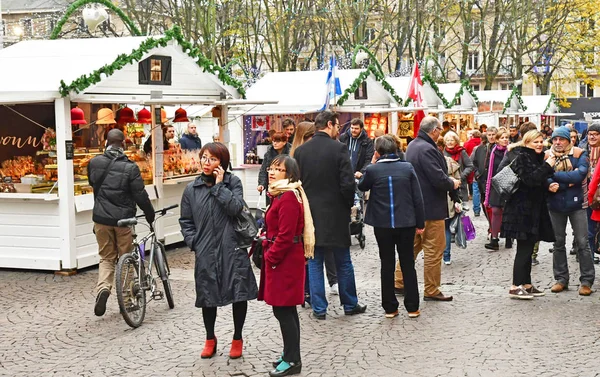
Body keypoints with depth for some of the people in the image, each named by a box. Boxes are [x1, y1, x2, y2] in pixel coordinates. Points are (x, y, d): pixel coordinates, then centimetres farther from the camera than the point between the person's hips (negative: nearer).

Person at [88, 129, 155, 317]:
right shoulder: (130, 167, -13)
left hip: (101, 218, 2)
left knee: (106, 257, 13)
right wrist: (150, 214, 3)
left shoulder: (94, 163, -2)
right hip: (123, 218, -2)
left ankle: (103, 288, -12)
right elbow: (140, 195, -11)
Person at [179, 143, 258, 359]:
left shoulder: (233, 182, 1)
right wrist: (193, 243, -2)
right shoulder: (191, 189, 6)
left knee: (239, 294, 4)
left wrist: (219, 185, -13)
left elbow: (236, 208, -15)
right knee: (208, 296, 10)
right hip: (206, 252, 2)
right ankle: (210, 339, 31)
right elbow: (186, 221, 10)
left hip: (232, 248, -2)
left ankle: (237, 339, 24)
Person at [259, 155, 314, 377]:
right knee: (287, 310, 15)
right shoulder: (280, 194, 15)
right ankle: (291, 355, 24)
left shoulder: (288, 198, -19)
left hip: (284, 260, -11)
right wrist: (269, 253, 13)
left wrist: (270, 258, -15)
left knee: (282, 310, -5)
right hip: (283, 258, 11)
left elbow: (285, 236, -22)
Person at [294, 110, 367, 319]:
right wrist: (349, 204, 3)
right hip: (336, 214, -3)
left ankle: (319, 308, 9)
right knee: (343, 263, 10)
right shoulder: (339, 149, -11)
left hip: (310, 214, 3)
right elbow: (348, 184, -14)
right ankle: (350, 305, 20)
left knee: (314, 263, 8)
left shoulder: (300, 151, 0)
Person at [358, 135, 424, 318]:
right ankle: (412, 307, 11)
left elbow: (362, 186, 12)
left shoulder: (373, 170, -9)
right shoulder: (407, 167, -4)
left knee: (387, 265, 8)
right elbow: (417, 197, -2)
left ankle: (390, 307, 12)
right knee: (408, 264, 10)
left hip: (382, 224, -1)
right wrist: (420, 222, 5)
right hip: (406, 223, 1)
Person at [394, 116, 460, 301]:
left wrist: (448, 180, 11)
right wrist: (452, 183, -5)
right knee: (434, 249, 0)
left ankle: (399, 283, 22)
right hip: (430, 207, -10)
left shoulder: (413, 145, 10)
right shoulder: (427, 149, -22)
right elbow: (439, 179, -25)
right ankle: (431, 291, 7)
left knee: (412, 245, 18)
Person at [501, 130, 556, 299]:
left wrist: (550, 185, 3)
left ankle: (526, 285, 17)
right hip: (522, 210, -9)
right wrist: (547, 166, -21)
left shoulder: (537, 158, 17)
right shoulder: (522, 158, -11)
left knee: (528, 249, 12)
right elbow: (529, 179, -24)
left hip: (533, 210, 9)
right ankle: (515, 287, -4)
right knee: (524, 249, -8)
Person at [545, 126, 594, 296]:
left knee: (582, 243, -1)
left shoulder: (579, 154, -6)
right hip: (555, 205, 2)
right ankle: (561, 279, 21)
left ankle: (587, 280, 7)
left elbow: (581, 175, -21)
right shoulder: (546, 156, 0)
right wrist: (568, 181, -23)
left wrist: (556, 175, -18)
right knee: (558, 242, 10)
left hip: (576, 204, -2)